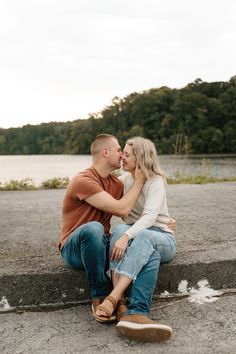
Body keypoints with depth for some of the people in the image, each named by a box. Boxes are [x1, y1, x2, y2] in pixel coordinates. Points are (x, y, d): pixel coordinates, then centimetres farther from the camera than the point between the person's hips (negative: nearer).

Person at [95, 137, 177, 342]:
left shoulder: (156, 182, -9)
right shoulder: (124, 179, 9)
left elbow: (150, 216, -26)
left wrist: (127, 236, -41)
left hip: (162, 239, -3)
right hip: (134, 234, 3)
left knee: (143, 237, -39)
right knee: (119, 229, -34)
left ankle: (113, 300, -47)